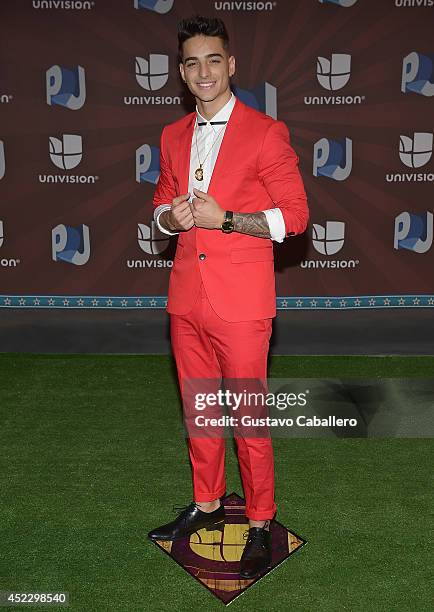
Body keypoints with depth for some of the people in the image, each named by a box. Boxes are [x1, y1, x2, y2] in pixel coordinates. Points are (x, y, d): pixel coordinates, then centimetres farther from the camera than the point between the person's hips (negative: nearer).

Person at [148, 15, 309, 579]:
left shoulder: (265, 133, -6)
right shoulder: (174, 137, 12)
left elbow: (295, 215, -7)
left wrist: (225, 219, -17)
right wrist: (169, 217, -2)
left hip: (240, 301, -5)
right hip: (187, 295, 6)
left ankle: (261, 525, 20)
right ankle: (206, 505, 35)